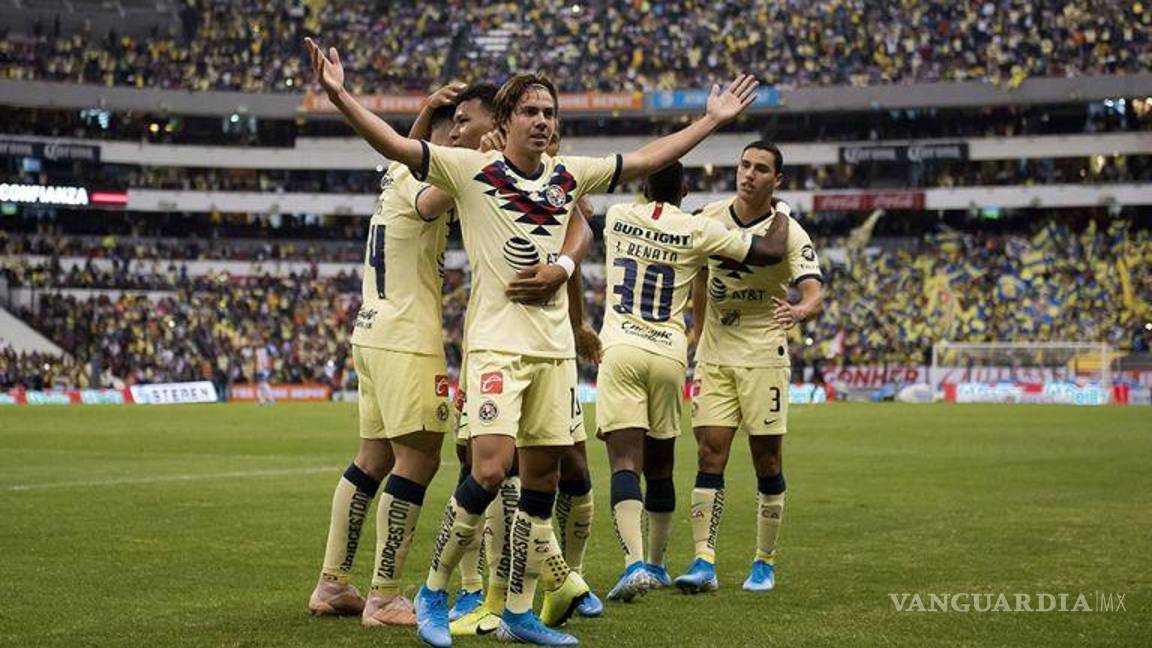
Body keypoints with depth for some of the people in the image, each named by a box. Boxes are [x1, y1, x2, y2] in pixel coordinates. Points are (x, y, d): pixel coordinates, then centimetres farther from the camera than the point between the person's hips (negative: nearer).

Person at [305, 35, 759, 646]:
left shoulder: (569, 175, 10)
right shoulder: (471, 170, -4)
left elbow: (646, 159, 21)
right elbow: (396, 145, -13)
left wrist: (713, 119, 23)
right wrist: (340, 96, -27)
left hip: (554, 347, 6)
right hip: (496, 342, -5)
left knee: (542, 477, 6)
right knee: (489, 469, -18)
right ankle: (433, 595, 1)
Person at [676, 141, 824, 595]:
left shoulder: (789, 232, -9)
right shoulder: (709, 218, 3)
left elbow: (813, 292, -21)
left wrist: (799, 311, -43)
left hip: (763, 356, -3)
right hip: (714, 354, 3)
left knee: (766, 460, 1)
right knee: (710, 455, -5)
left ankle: (765, 563, 14)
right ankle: (704, 562, -6)